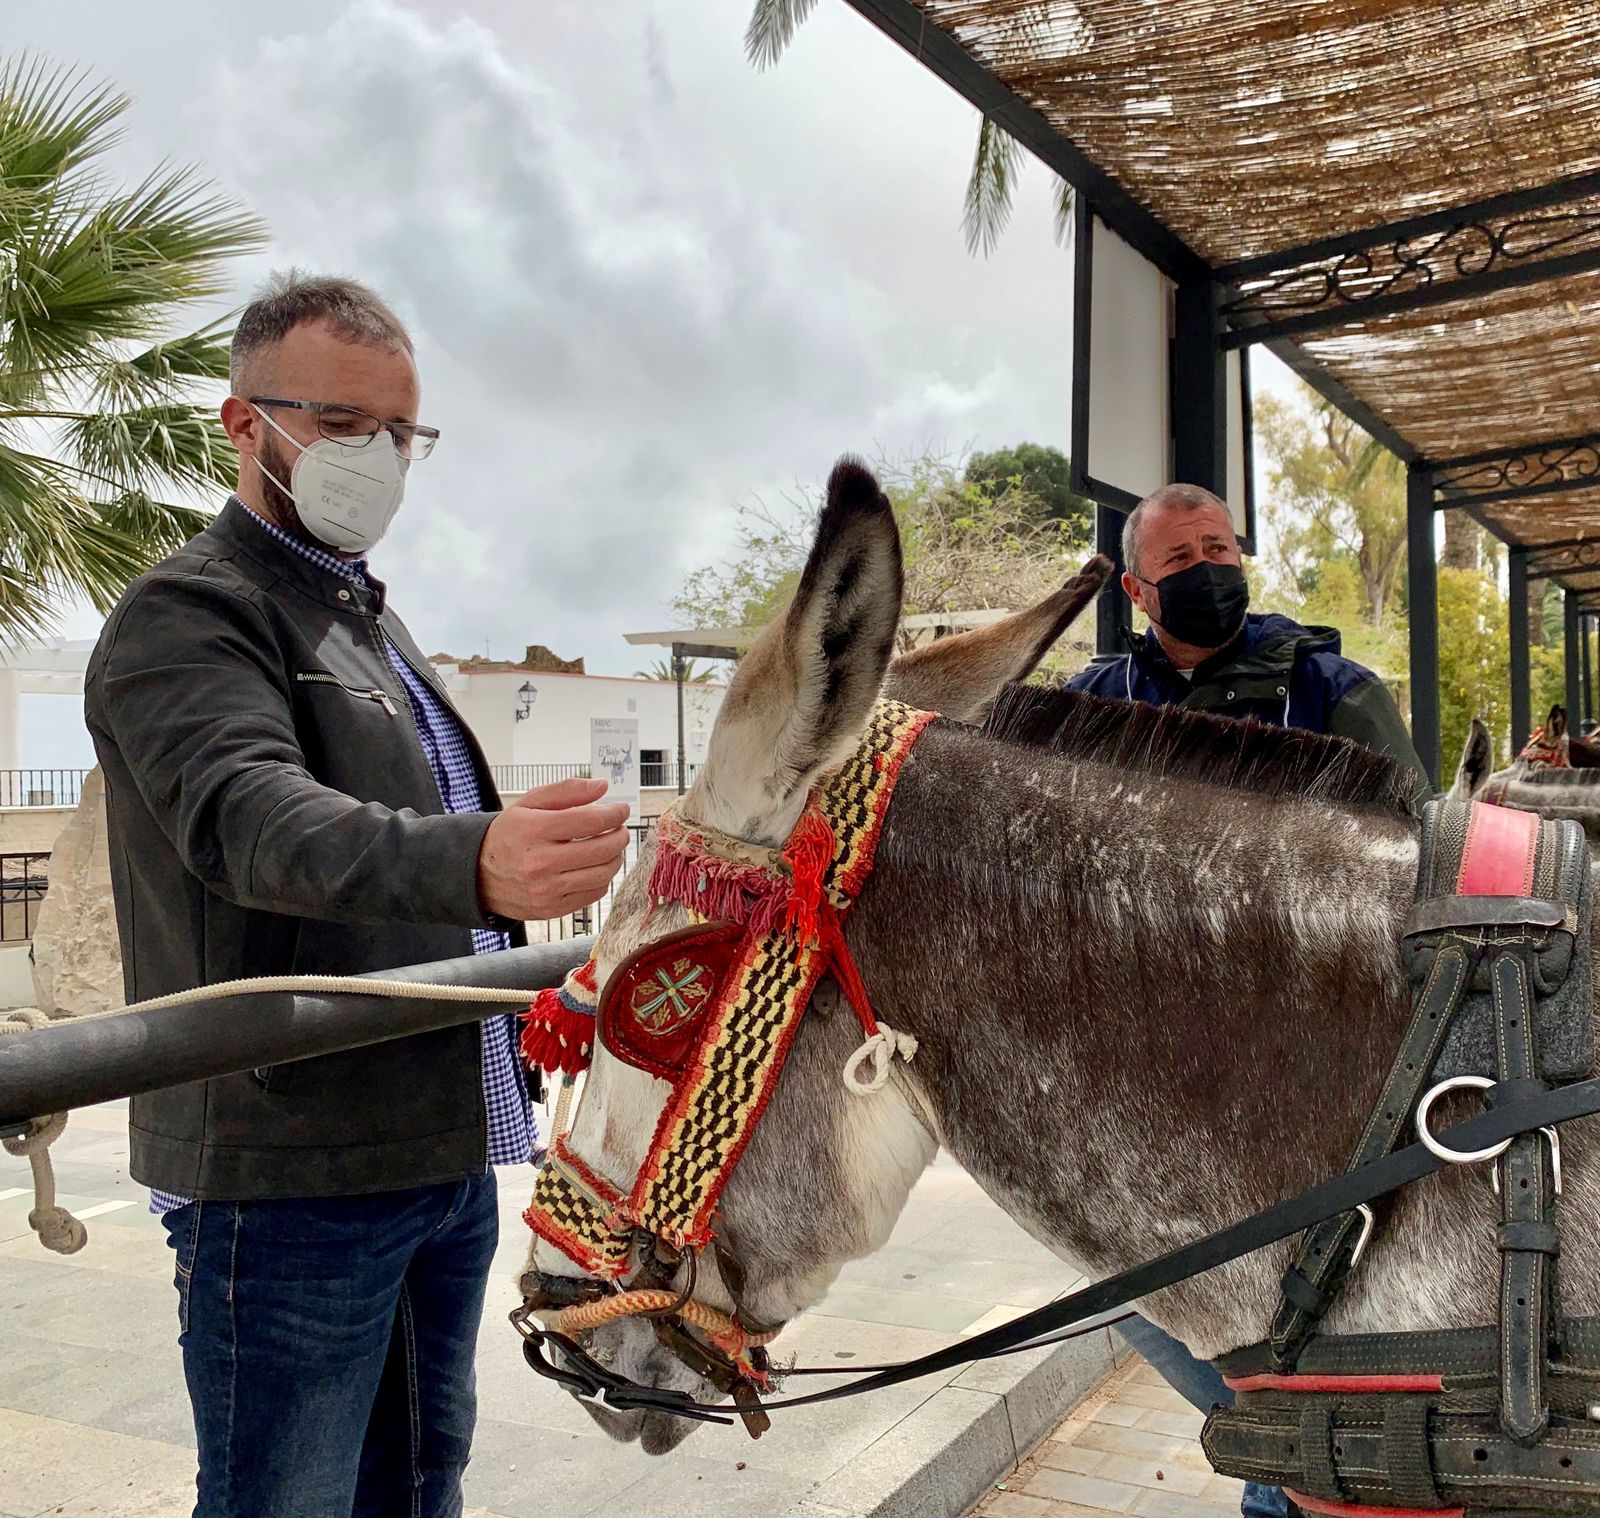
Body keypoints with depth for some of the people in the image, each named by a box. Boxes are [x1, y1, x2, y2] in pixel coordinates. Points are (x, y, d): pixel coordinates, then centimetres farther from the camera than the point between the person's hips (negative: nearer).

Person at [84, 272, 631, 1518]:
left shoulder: (375, 622, 18)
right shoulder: (186, 615, -9)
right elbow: (250, 818, -30)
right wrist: (473, 862, -48)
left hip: (448, 1156, 8)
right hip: (289, 1175, -8)